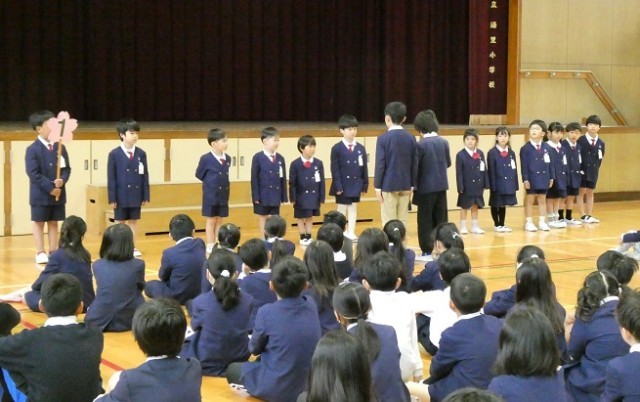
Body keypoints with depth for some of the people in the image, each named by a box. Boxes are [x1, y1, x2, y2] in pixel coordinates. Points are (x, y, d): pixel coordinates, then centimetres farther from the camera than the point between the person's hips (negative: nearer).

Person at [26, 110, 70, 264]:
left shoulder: (60, 147, 4)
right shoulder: (32, 149, -11)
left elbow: (67, 168, 6)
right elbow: (33, 173, -16)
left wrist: (62, 180, -16)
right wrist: (50, 188, -19)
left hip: (59, 193, 4)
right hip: (40, 194, -4)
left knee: (53, 223, 12)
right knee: (39, 222, 6)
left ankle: (53, 251, 18)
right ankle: (40, 252, 12)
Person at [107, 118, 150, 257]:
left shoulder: (141, 154, 0)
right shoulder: (114, 154, -8)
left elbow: (145, 176, 3)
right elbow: (111, 178, -7)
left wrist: (145, 196, 1)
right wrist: (112, 198, -10)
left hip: (136, 196, 3)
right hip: (121, 195, -3)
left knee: (133, 221, 11)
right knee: (119, 222, 8)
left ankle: (132, 247, 21)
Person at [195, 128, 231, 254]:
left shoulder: (227, 158, 1)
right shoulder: (206, 159, -14)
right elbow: (199, 174, -3)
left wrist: (225, 184, 3)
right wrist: (211, 183, 1)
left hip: (223, 195, 5)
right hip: (211, 195, -4)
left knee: (220, 221, 11)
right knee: (211, 221, 5)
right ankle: (210, 246, 14)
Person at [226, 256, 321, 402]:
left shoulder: (267, 312, -19)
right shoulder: (312, 308, -5)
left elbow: (254, 349, -3)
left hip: (276, 389, -5)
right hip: (308, 387, 5)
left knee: (232, 369, 21)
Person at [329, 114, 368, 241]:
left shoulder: (361, 148, 2)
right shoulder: (336, 149, -8)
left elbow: (364, 168, 5)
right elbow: (335, 169, -9)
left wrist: (365, 184, 2)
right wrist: (338, 186, -14)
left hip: (355, 185, 3)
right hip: (342, 185, -3)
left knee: (353, 208, 9)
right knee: (342, 209, 5)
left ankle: (351, 233, 15)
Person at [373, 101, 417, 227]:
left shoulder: (383, 138, -9)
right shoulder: (411, 138, 3)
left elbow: (380, 164, -10)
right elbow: (415, 164, 5)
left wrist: (377, 186, -4)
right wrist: (412, 185, 13)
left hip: (388, 185, -4)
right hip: (405, 185, 4)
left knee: (389, 222, 0)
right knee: (403, 220, 9)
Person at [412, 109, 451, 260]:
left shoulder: (421, 144, -14)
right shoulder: (444, 142, 1)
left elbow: (415, 166, -11)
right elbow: (448, 163, 12)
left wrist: (413, 184, 2)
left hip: (426, 186, -5)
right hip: (441, 185, 5)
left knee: (425, 220, 2)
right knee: (441, 219, 11)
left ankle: (427, 252, 2)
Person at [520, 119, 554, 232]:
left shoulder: (546, 147, 1)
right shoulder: (525, 148, -7)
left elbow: (550, 163, 6)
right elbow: (524, 165, -9)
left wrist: (551, 177, 5)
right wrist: (525, 179, -13)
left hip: (543, 177, 3)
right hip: (531, 178, -3)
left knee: (542, 199, 11)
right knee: (530, 200, 5)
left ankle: (542, 222, 19)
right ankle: (529, 222, 12)